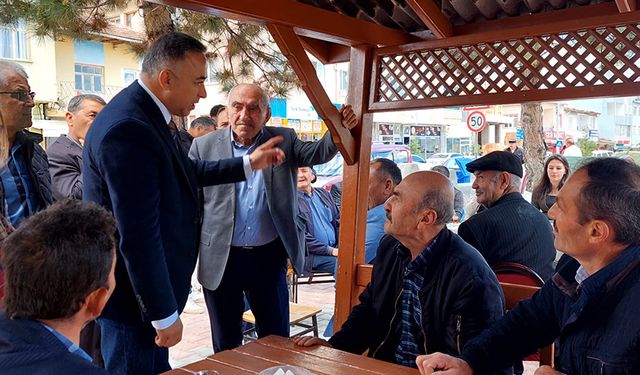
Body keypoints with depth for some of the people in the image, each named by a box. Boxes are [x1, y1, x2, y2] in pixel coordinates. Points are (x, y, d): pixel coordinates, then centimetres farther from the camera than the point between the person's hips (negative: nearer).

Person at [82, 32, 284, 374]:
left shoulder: (148, 114, 3)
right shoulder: (128, 128, -28)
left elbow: (186, 172, 19)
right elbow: (139, 235, -28)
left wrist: (249, 164, 18)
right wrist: (165, 314, -21)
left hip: (148, 285, 9)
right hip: (133, 295, -9)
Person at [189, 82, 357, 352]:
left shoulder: (284, 140, 2)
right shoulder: (204, 146, -2)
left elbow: (318, 153, -10)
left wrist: (339, 127, -30)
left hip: (269, 257, 1)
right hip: (220, 259, 0)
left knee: (276, 338, 15)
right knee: (225, 344, 16)